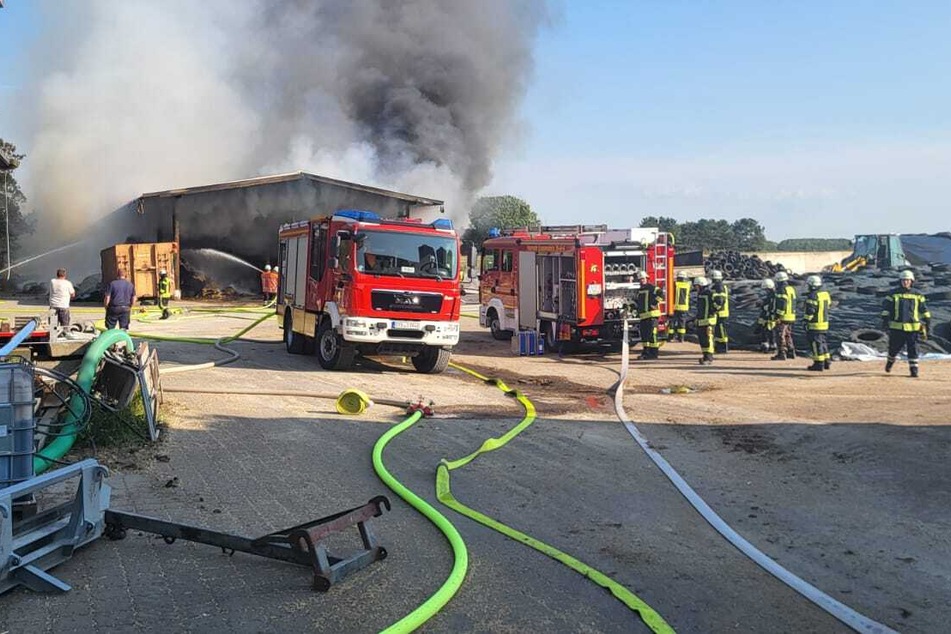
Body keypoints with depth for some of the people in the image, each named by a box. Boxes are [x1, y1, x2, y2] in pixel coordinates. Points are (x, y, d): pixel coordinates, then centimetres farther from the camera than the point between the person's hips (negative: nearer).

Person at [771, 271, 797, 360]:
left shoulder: (782, 290, -16)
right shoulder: (791, 289, 14)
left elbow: (781, 305, -22)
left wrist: (777, 316, -20)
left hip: (783, 317, -9)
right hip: (791, 317, 9)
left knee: (780, 336, -5)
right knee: (788, 335, 19)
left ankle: (781, 354, -5)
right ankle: (791, 352, 23)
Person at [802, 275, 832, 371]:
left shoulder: (813, 296, -18)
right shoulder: (826, 294, 10)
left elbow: (810, 310, -21)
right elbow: (828, 305, 18)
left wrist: (806, 320, -13)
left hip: (815, 325, -9)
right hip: (825, 323, 9)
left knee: (815, 343, -4)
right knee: (822, 342, 18)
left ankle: (819, 364, -3)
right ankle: (827, 361, 22)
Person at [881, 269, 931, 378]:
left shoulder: (917, 295, 9)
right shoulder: (893, 294, 3)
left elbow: (923, 310, 15)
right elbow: (886, 308, 1)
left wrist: (927, 321, 11)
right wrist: (885, 320, -7)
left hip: (912, 327, 1)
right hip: (896, 327, -1)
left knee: (913, 349, -4)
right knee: (894, 347, 9)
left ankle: (914, 369, 1)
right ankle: (890, 361, 37)